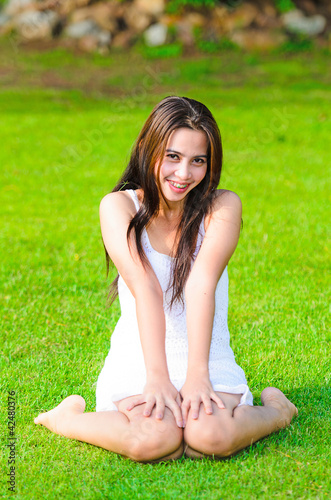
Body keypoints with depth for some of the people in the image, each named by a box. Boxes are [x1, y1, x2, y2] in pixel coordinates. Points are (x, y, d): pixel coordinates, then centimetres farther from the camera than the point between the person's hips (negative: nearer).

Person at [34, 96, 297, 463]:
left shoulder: (222, 207, -2)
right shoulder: (119, 206, -4)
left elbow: (202, 284, -19)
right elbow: (144, 287, -19)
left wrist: (197, 374, -29)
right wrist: (157, 376, -29)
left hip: (208, 360, 0)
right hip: (137, 361, 0)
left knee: (213, 437, -31)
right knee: (153, 440, -30)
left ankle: (275, 410, 1)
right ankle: (67, 418, -1)